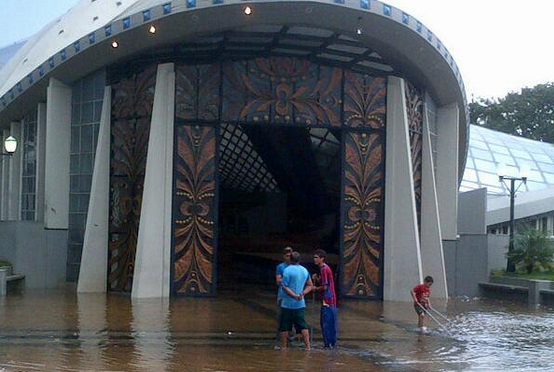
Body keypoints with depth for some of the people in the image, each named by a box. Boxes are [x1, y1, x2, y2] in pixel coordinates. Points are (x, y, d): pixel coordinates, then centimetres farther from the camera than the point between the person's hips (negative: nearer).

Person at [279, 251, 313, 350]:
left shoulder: (288, 270, -11)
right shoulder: (305, 270, 8)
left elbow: (284, 286, -16)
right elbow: (310, 285, 14)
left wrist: (295, 295, -12)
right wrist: (303, 293, 1)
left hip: (288, 304, -5)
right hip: (301, 304, 5)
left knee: (284, 327, 6)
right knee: (303, 326, 6)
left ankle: (283, 347, 11)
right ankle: (307, 346, 0)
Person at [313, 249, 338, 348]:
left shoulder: (324, 269, -16)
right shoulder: (325, 268, 15)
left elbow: (324, 287, -19)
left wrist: (315, 288, -3)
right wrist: (316, 279, 4)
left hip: (327, 300, -10)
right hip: (329, 299, 10)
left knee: (327, 322, -5)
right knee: (328, 321, 13)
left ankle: (329, 343, -1)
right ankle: (331, 342, 18)